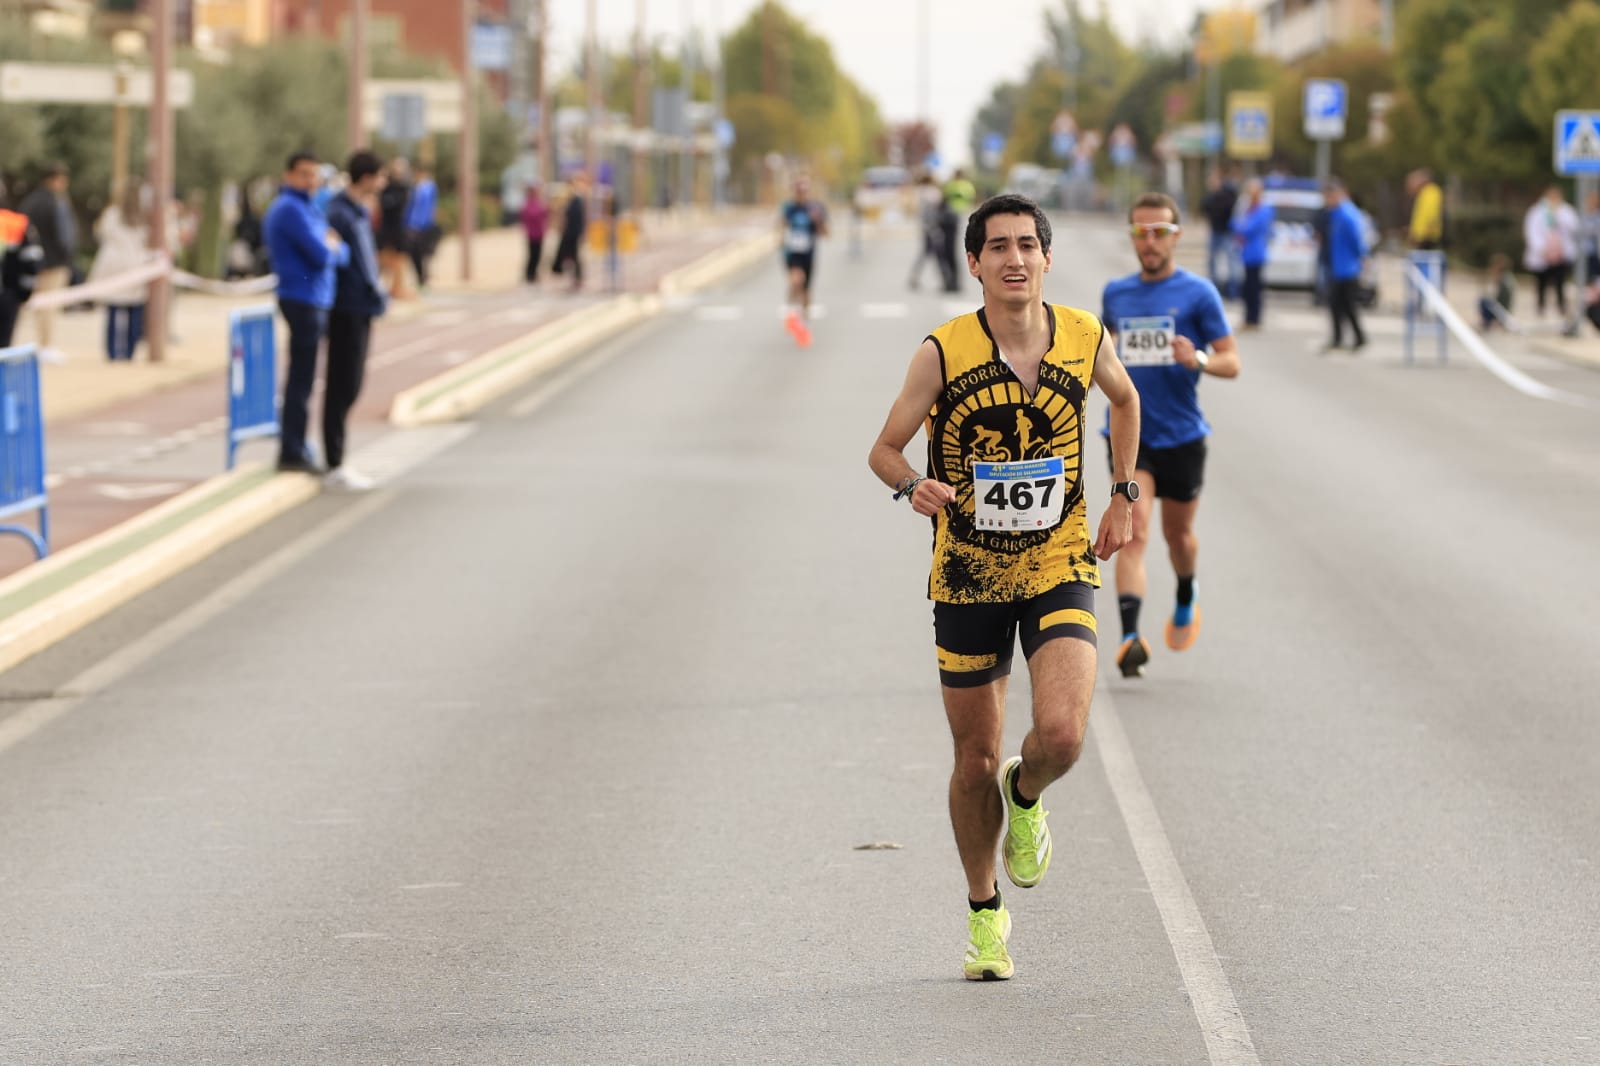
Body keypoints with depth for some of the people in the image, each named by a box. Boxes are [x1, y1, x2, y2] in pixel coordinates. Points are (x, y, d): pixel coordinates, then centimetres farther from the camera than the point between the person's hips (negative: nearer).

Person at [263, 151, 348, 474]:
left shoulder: (307, 209, 18)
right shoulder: (291, 209, -13)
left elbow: (342, 254, 15)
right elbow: (322, 257, -20)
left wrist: (334, 247, -6)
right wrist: (332, 248, 1)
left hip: (315, 300, 10)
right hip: (304, 299, -10)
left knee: (302, 378, 13)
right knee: (301, 378, -7)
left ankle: (294, 448, 19)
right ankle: (292, 452, -5)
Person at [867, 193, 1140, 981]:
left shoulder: (1086, 339, -5)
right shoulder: (943, 352, -12)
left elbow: (1124, 398, 18)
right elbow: (885, 448, -4)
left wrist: (1122, 495, 16)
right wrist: (914, 486, -26)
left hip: (1060, 569, 0)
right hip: (967, 577, 0)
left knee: (1061, 735, -21)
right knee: (976, 759, 8)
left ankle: (1026, 798, 17)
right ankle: (985, 915, 30)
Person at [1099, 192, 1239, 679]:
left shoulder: (1198, 293, -5)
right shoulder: (1115, 293, 7)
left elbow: (1231, 361, -8)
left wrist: (1198, 360, -26)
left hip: (1181, 435, -1)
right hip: (1129, 434, 1)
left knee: (1178, 533, 16)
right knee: (1133, 531, -16)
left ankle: (1186, 597, 49)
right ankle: (1130, 637, -27)